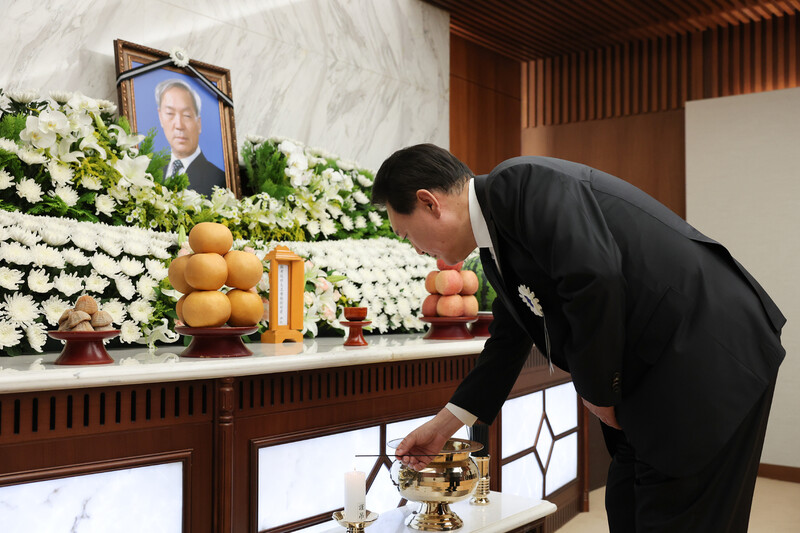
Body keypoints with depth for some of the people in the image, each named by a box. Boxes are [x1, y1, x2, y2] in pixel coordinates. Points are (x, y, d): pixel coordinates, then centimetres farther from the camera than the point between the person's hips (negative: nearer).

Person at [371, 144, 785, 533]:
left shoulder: (521, 182, -18)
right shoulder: (497, 239, 12)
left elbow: (595, 279, -31)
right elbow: (509, 338, 20)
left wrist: (597, 393, -14)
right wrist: (443, 426, 25)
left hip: (713, 359, -10)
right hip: (654, 379, 10)